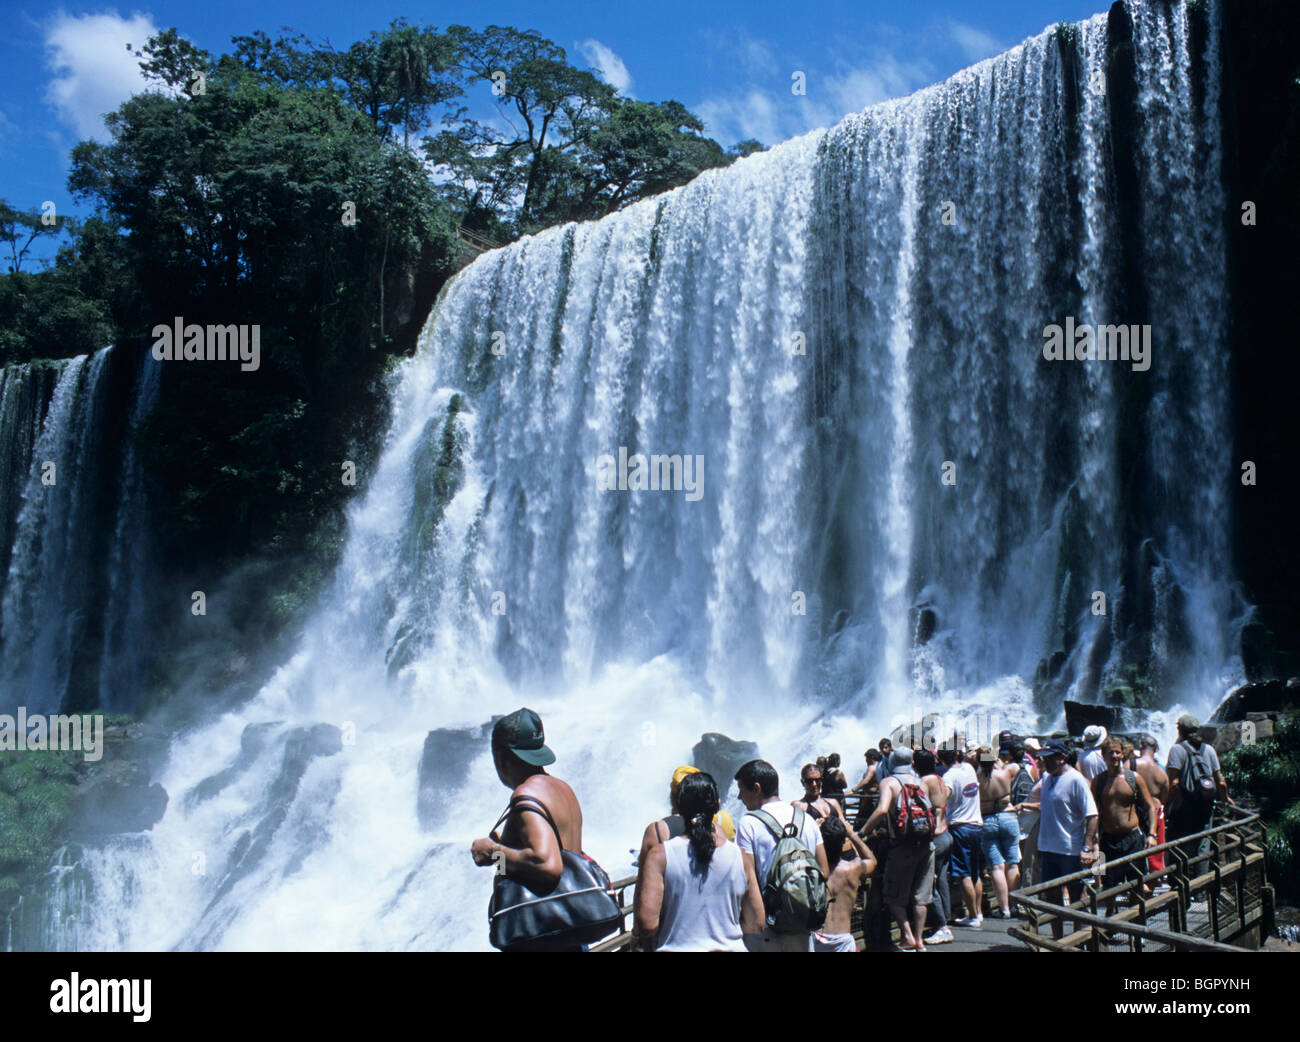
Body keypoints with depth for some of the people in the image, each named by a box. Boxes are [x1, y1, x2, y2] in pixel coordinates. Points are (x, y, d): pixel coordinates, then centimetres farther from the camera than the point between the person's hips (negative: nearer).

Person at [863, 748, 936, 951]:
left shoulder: (889, 782, -6)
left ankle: (908, 936, -3)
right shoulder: (919, 781, 10)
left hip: (903, 845, -5)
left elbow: (882, 810, -21)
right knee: (921, 895, 13)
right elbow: (935, 809, 14)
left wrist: (864, 830, -13)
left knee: (895, 896, 8)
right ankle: (919, 940, 15)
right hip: (926, 843, 5)